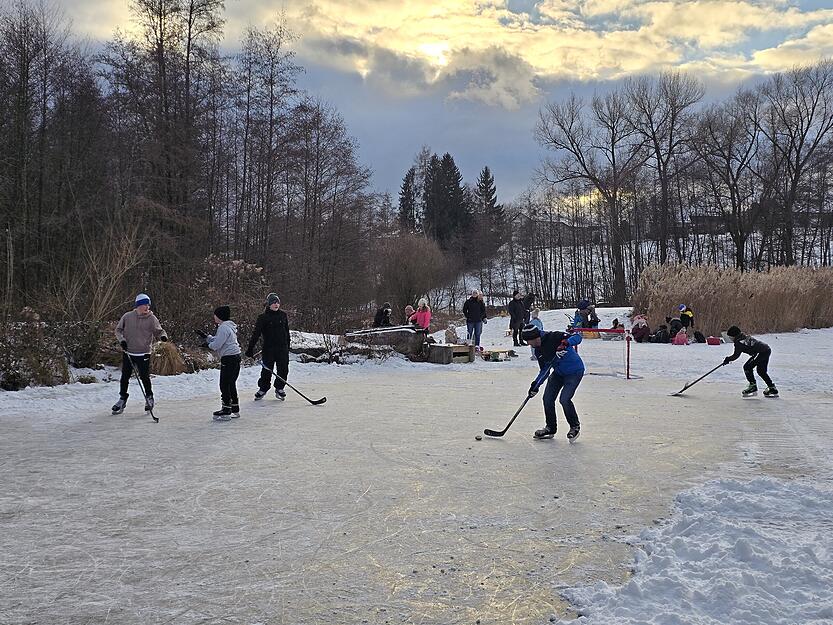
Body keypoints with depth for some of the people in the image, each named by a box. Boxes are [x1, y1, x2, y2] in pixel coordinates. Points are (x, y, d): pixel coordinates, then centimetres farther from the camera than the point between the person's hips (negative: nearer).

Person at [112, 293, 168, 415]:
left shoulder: (152, 318, -3)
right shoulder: (127, 316, 0)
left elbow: (158, 331, -2)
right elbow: (118, 329, 10)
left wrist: (163, 336, -24)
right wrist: (121, 340, -6)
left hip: (143, 354, -2)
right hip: (128, 352, 2)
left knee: (144, 377, -3)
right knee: (125, 377, 8)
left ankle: (149, 398, 18)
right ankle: (122, 399, 25)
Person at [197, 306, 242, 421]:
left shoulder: (223, 328, -15)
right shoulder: (228, 326, 18)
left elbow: (216, 345, -19)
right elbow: (217, 340, 24)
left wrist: (208, 345, 1)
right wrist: (205, 336, 19)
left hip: (229, 358, -11)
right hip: (235, 357, 11)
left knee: (224, 384, -5)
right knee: (231, 384, 16)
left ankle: (226, 412, -2)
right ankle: (235, 410, 22)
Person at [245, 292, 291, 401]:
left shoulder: (283, 315, 7)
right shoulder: (263, 317, -5)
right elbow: (256, 333, -10)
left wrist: (288, 346, 16)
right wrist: (250, 348, -16)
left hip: (282, 348, 3)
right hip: (268, 348, -3)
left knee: (283, 369, 4)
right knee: (266, 370, 1)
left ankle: (279, 389, 20)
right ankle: (262, 389, 19)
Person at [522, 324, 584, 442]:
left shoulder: (554, 337, -23)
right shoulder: (538, 351, 1)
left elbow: (577, 337, -24)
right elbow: (545, 370, 6)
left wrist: (566, 343, -42)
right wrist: (536, 385, -6)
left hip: (574, 371, -8)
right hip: (558, 372, 8)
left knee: (564, 399, -18)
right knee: (547, 399, 3)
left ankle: (575, 426, 6)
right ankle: (550, 428, 21)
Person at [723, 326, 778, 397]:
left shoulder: (739, 342, -11)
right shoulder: (746, 336, 17)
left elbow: (736, 355, -7)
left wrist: (728, 359, 8)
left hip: (761, 353, -10)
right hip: (767, 349, 10)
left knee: (747, 367, -4)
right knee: (761, 371, 20)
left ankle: (753, 387, -2)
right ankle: (773, 389, 24)